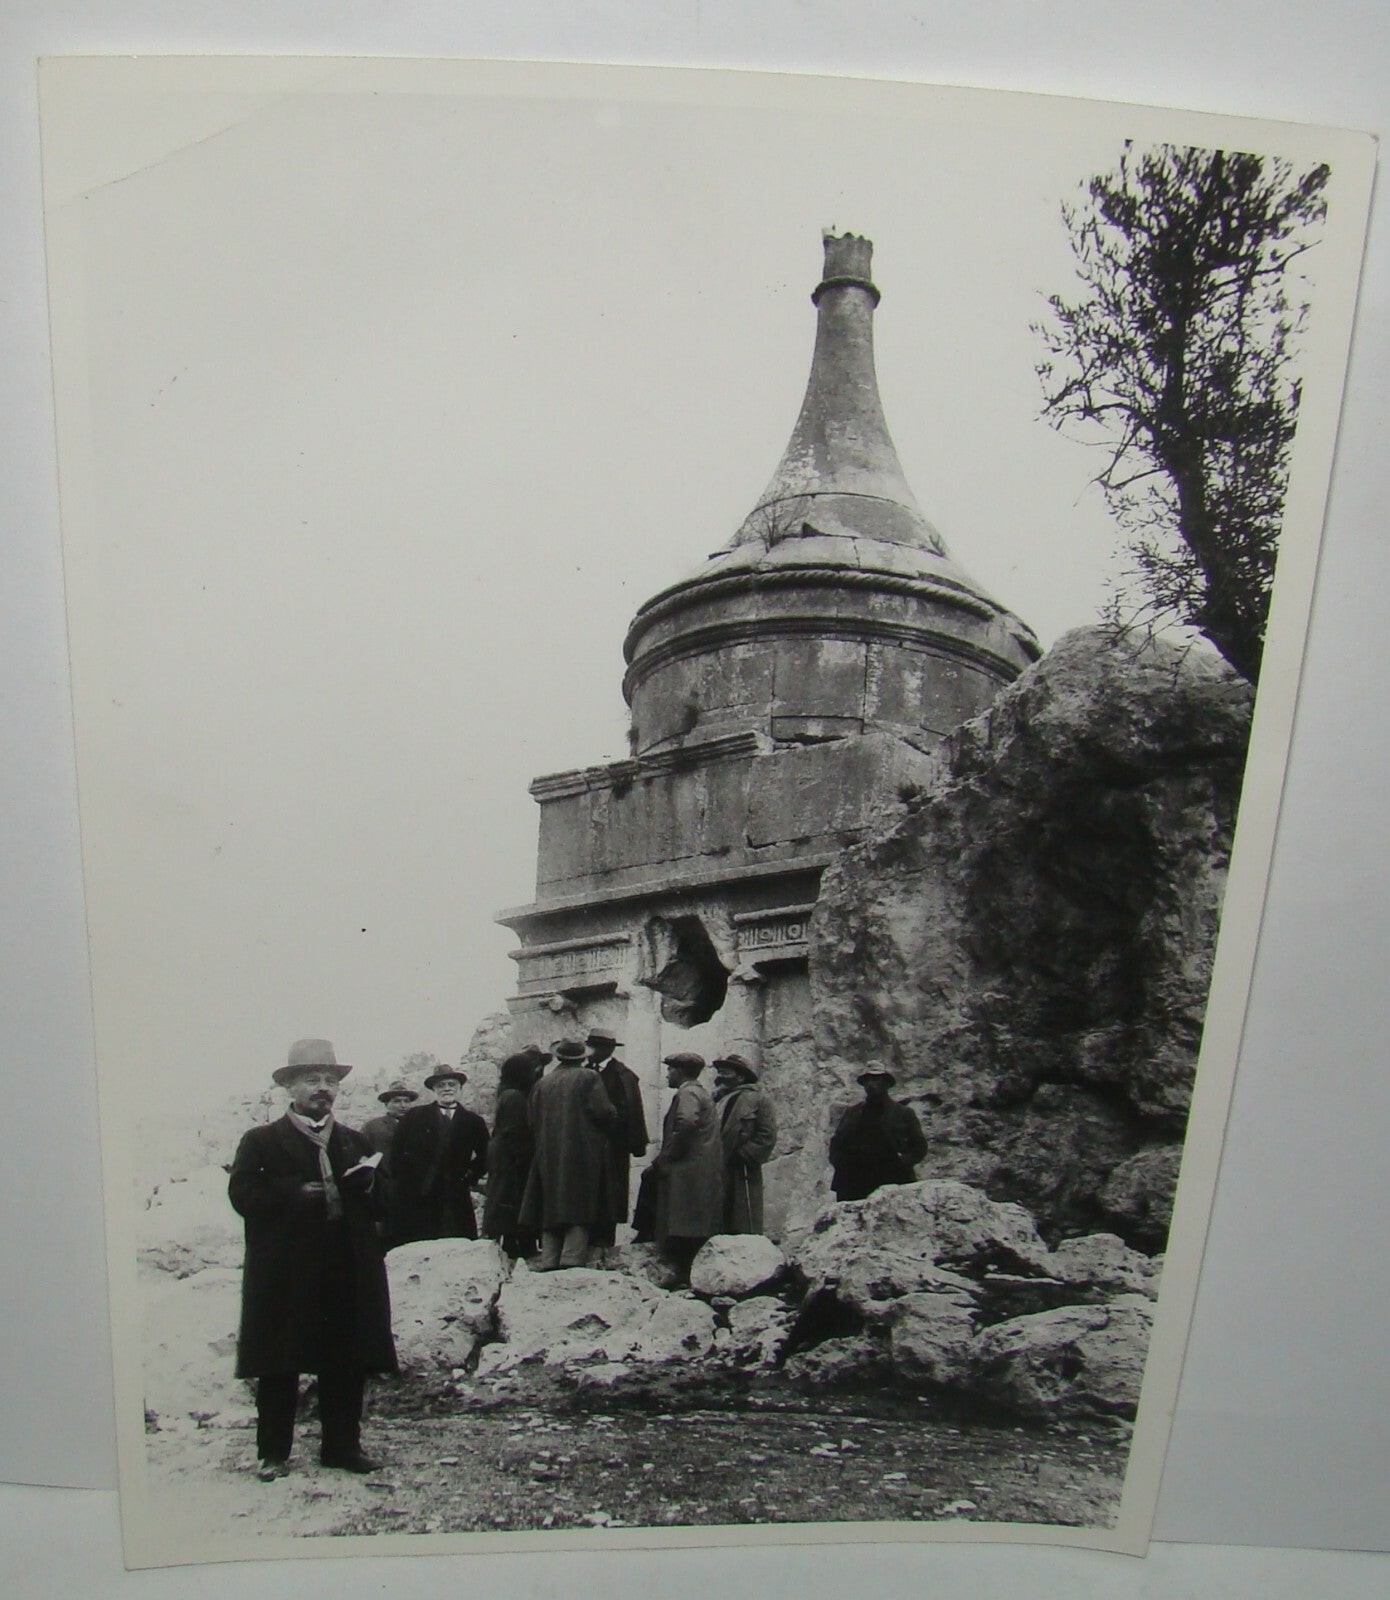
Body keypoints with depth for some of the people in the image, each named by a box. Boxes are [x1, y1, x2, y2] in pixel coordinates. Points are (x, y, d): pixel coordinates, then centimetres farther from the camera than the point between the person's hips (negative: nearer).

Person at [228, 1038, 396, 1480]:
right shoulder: (261, 1142, 5)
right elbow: (243, 1195, -9)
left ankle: (342, 1445, 18)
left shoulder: (353, 1143, 18)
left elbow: (378, 1207, 18)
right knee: (278, 1369, 2)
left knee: (347, 1367, 6)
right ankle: (273, 1453, 14)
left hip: (347, 1276, 4)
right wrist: (298, 1195, -18)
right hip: (284, 1278, -3)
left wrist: (369, 1186, -4)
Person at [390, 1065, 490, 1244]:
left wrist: (470, 1177, 6)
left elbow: (484, 1156, 17)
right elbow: (397, 1154, 10)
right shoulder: (414, 1116, 9)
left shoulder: (473, 1121, 11)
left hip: (456, 1201, 1)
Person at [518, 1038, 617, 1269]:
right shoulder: (588, 1078, -2)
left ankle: (548, 1266, 6)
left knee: (551, 1215, 9)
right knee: (579, 1215, -2)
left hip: (547, 1158, 4)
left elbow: (533, 1122, 12)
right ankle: (572, 1262, -13)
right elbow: (604, 1112, -10)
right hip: (582, 1154, -4)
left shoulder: (543, 1083, 11)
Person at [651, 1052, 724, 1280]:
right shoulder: (702, 1093, 24)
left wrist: (664, 1158, -15)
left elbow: (686, 1123, -23)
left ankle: (684, 1276, -14)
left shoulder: (687, 1093, -6)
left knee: (682, 1234, -11)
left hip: (687, 1174, -10)